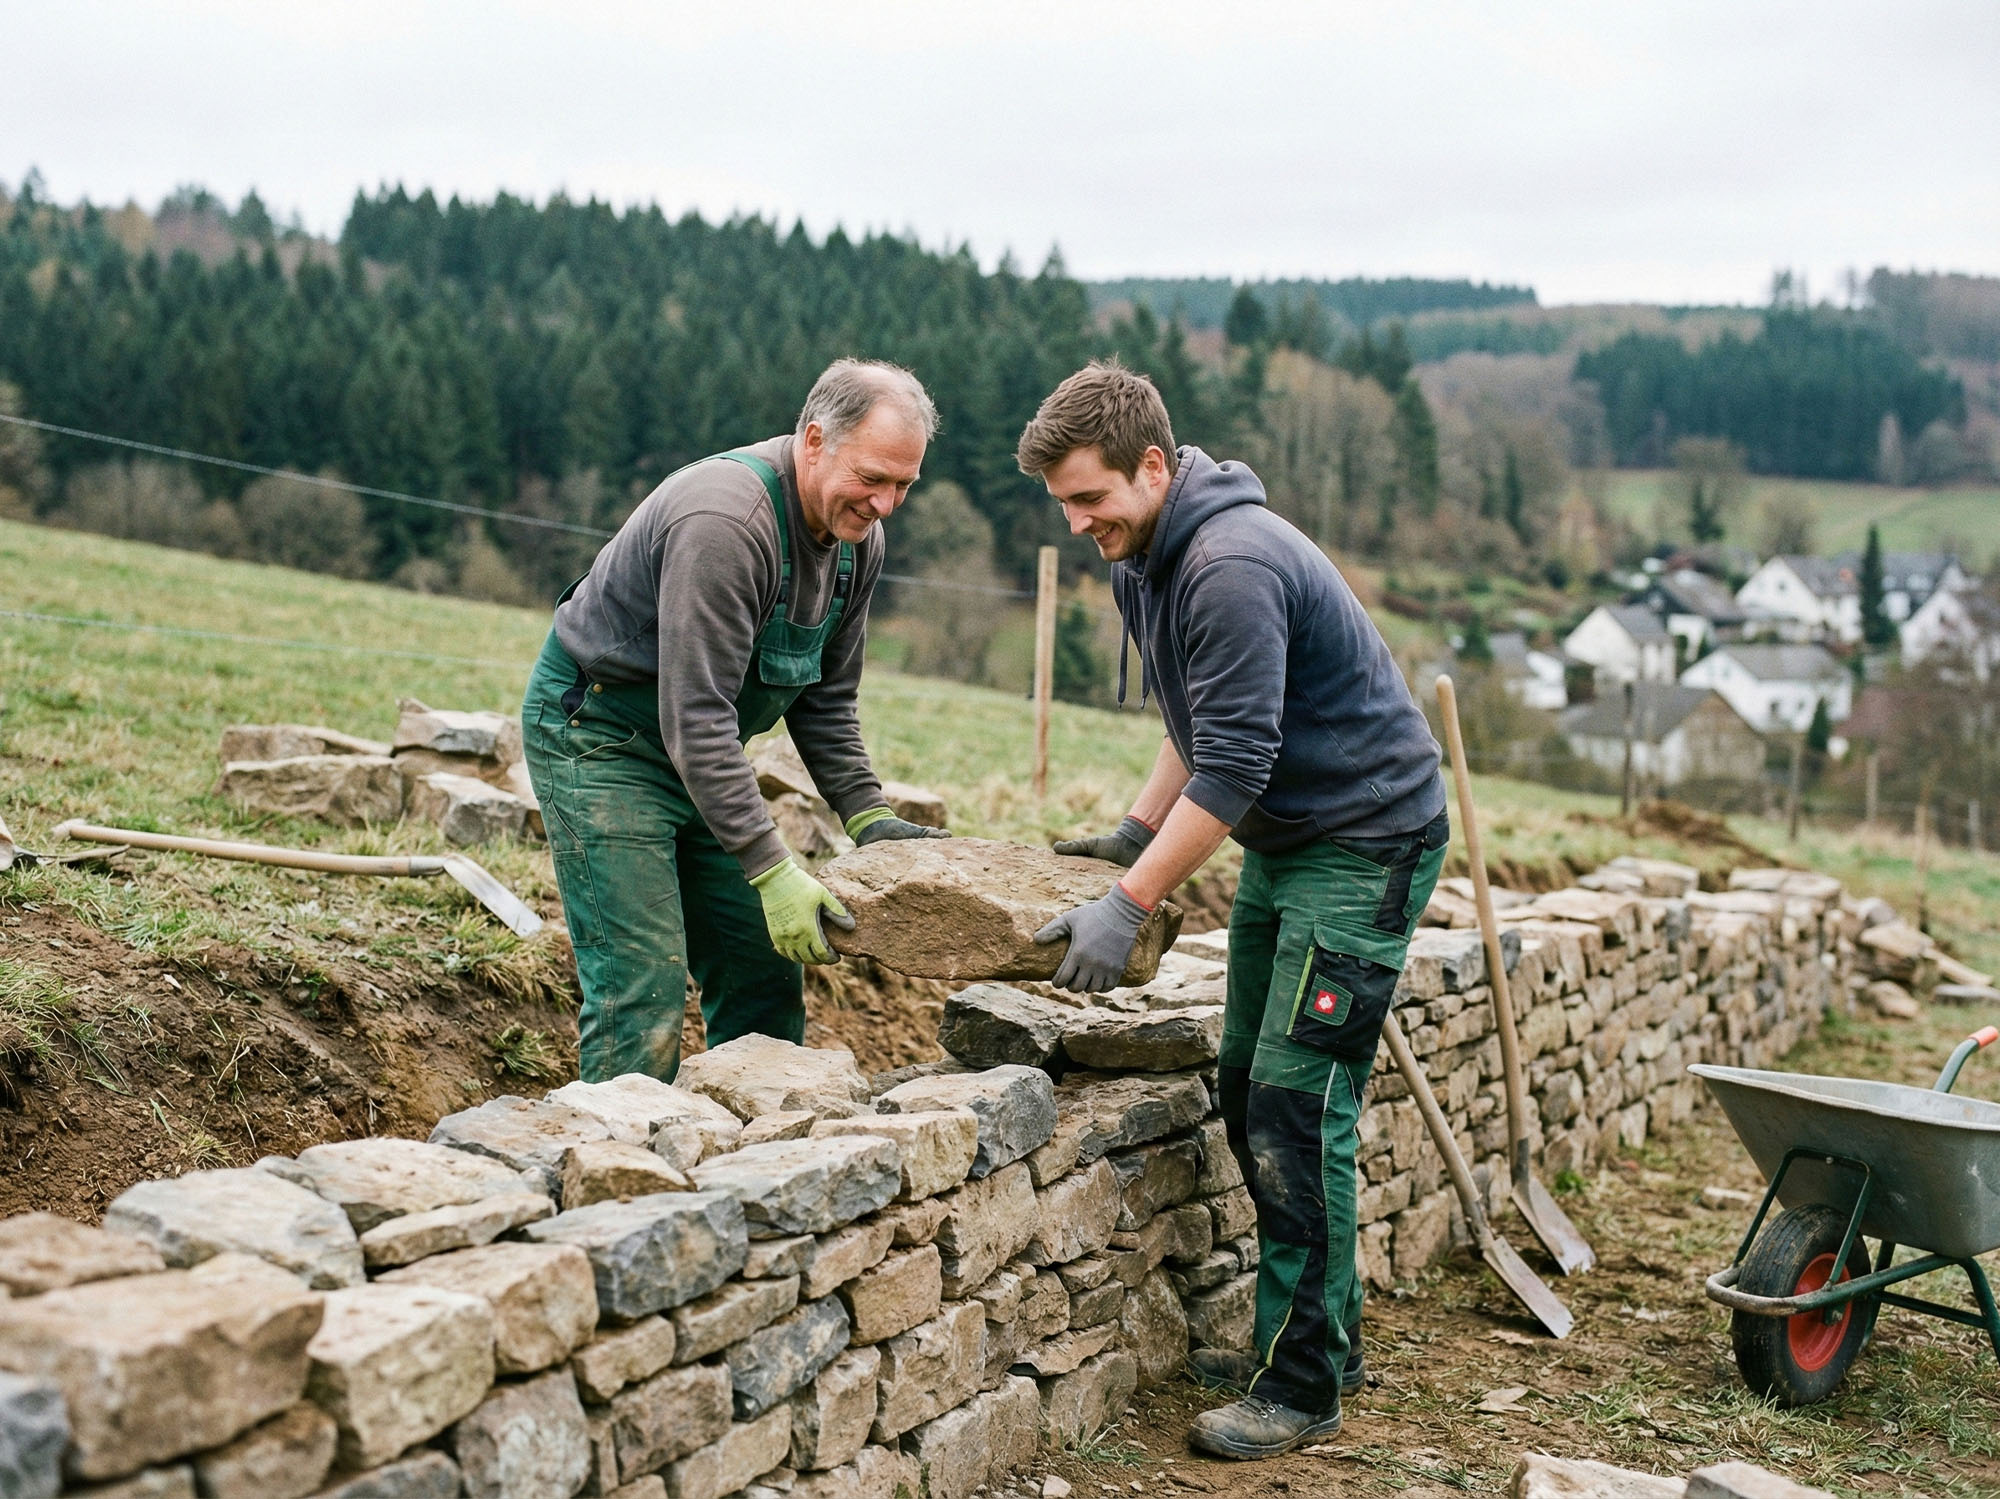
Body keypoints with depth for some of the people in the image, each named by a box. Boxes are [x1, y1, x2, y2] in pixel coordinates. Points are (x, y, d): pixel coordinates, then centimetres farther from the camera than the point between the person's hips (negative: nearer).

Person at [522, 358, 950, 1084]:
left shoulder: (858, 539, -3)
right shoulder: (725, 521, -31)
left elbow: (825, 699, 9)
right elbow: (695, 718, -33)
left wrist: (867, 814, -3)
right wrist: (773, 871, -34)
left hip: (701, 749, 9)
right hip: (596, 735, -8)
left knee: (765, 975, 7)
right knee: (643, 991, -13)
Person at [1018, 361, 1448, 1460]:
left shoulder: (1231, 567, -26)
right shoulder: (1145, 555, 6)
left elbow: (1232, 766, -29)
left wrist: (1127, 907, -28)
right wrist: (1135, 830, 9)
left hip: (1364, 843, -10)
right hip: (1280, 838, 10)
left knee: (1295, 1104, -10)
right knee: (1248, 1090, 11)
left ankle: (1305, 1383, 0)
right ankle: (1310, 1331, 23)